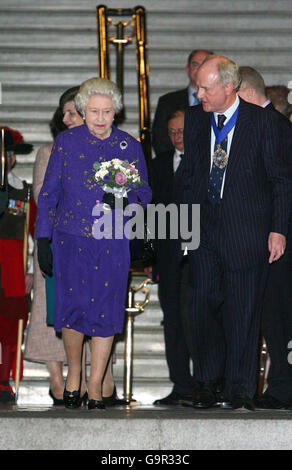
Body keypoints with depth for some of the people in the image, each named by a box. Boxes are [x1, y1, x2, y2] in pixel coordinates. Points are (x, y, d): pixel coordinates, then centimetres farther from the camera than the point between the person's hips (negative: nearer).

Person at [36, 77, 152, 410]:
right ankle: (73, 371, 16)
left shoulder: (130, 146, 7)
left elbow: (144, 192, 12)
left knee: (106, 311, -2)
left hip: (113, 243, 1)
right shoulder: (66, 142, 5)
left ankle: (95, 386, 8)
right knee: (73, 307, -10)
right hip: (71, 240, -1)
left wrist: (128, 200, -11)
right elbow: (48, 193, 7)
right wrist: (43, 240, 2)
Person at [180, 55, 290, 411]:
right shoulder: (194, 119, 8)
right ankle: (207, 384, 17)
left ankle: (239, 390, 7)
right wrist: (187, 221, 9)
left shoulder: (262, 122, -4)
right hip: (204, 230, 4)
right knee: (203, 308, 3)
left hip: (246, 231, -4)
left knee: (243, 311, 0)